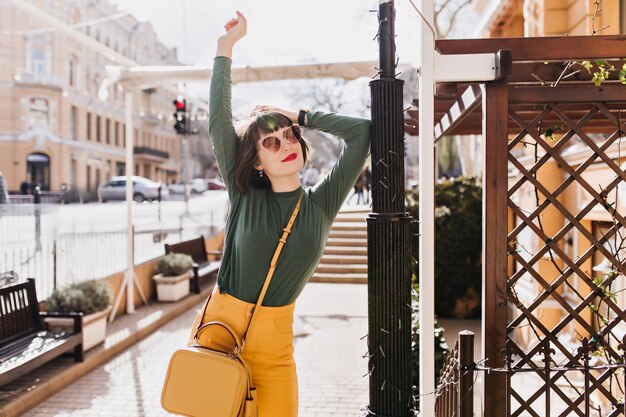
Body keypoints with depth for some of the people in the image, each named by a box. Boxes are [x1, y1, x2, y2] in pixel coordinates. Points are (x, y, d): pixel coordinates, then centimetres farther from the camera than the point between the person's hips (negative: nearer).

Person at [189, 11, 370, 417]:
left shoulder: (321, 204, 2)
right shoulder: (244, 197, -1)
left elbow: (362, 132, 0)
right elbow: (219, 122, -5)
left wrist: (299, 116, 5)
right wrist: (226, 47, -2)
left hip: (274, 339, 1)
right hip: (219, 324, 0)